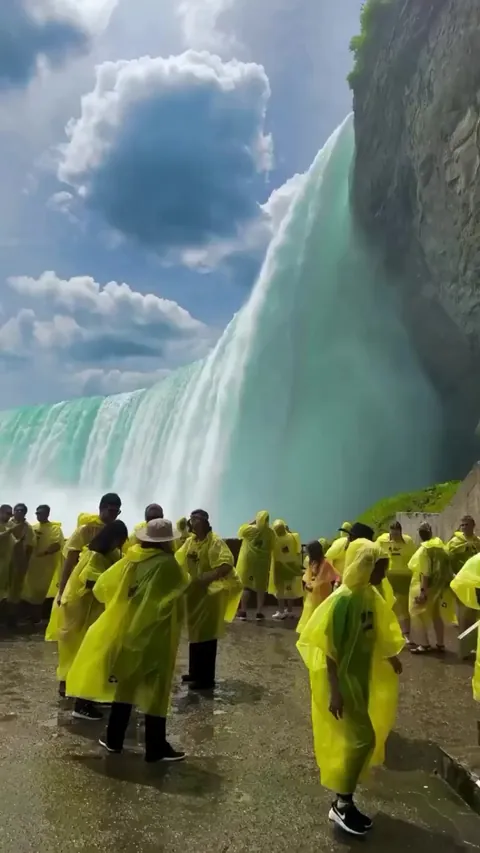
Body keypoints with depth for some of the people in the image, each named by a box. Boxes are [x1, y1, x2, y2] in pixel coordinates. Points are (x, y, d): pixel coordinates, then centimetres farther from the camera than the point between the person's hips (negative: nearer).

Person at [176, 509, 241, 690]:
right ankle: (194, 672, 32)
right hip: (193, 593, 8)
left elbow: (226, 565, -28)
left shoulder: (215, 542, -17)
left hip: (209, 594, -8)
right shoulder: (190, 541, 7)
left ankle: (207, 679, 9)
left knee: (206, 635, -1)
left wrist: (207, 578, -33)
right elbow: (179, 560, 15)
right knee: (195, 633, 18)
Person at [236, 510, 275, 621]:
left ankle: (243, 611, 12)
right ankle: (259, 613, 11)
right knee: (261, 587, 9)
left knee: (245, 585, 8)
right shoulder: (270, 532, -9)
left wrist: (251, 523, 10)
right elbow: (271, 548, -1)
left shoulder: (249, 529, -12)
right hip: (262, 562, 1)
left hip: (248, 560, -1)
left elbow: (240, 532, 9)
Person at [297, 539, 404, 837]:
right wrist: (335, 691, -22)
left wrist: (390, 657, 27)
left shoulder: (370, 595, 1)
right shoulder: (342, 600, -24)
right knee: (361, 738, -5)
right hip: (342, 680, -8)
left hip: (361, 678, 8)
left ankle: (344, 801, 29)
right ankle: (342, 805, 11)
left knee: (354, 739, 15)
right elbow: (330, 648, -22)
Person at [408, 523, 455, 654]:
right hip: (440, 585, 7)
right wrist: (444, 583, 15)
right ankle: (440, 644, 22)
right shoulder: (440, 545, 4)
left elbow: (425, 573, -21)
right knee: (436, 614, 17)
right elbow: (446, 566, 8)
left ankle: (425, 644, 1)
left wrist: (423, 591, -20)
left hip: (426, 586, -7)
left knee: (417, 614, 3)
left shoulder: (424, 549, -17)